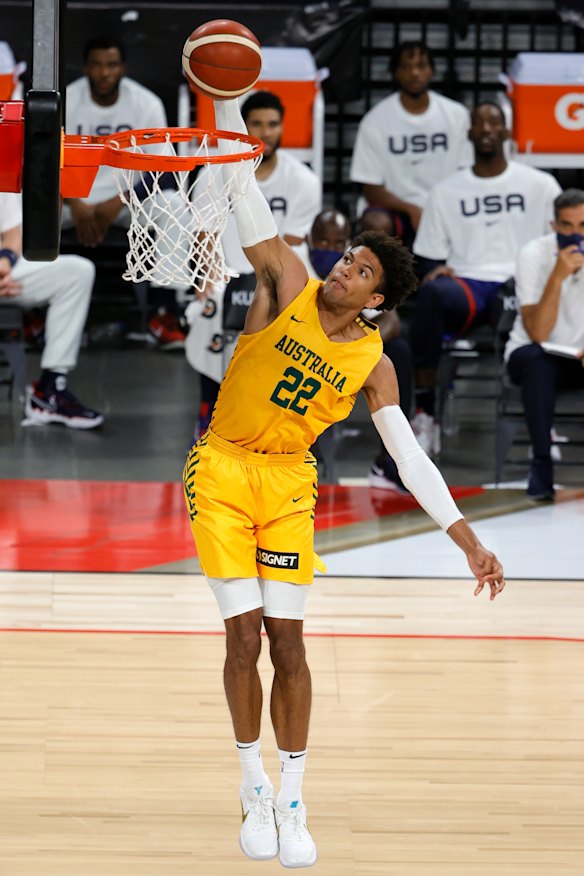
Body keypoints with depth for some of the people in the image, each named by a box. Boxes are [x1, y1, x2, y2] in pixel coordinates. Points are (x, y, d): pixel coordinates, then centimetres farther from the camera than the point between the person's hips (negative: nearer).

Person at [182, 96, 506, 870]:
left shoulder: (372, 362, -2)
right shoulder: (286, 287, -5)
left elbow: (412, 459, -1)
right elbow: (246, 190, -11)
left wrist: (468, 538, -8)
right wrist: (226, 101, -21)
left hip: (288, 485, 1)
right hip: (222, 471, -1)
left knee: (288, 641, -3)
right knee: (244, 637, -4)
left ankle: (294, 803, 7)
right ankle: (254, 789, 12)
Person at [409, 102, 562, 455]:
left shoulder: (540, 185, 14)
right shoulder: (447, 191, 18)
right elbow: (429, 258, 18)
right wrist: (436, 271, -7)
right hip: (466, 287, 1)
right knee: (431, 292, -37)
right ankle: (425, 414, -36)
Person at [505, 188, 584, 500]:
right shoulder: (535, 255, -18)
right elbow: (537, 334, -26)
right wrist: (558, 276, -36)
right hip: (538, 356, -2)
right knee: (536, 361, -37)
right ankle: (541, 464, -26)